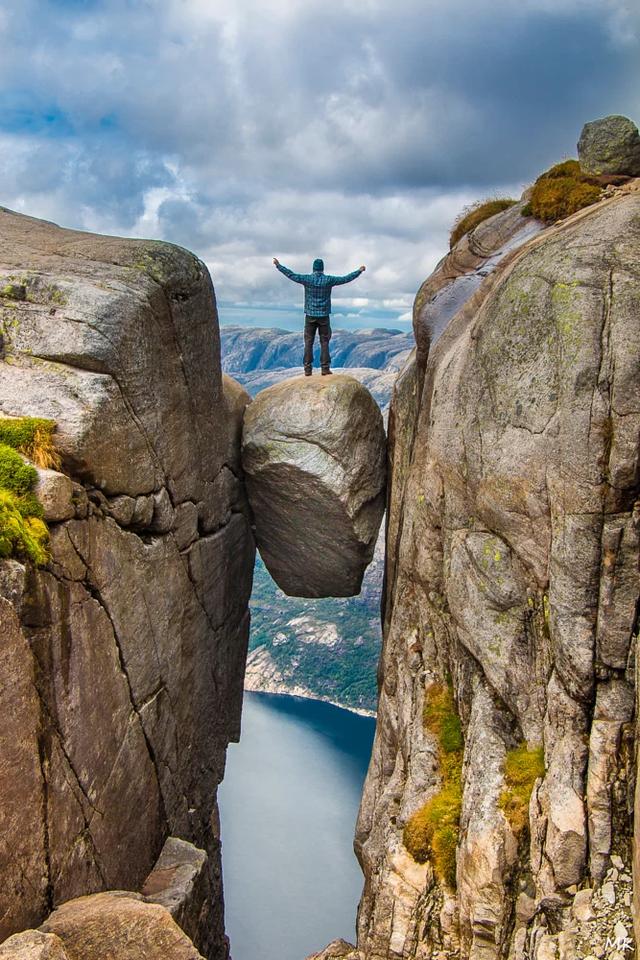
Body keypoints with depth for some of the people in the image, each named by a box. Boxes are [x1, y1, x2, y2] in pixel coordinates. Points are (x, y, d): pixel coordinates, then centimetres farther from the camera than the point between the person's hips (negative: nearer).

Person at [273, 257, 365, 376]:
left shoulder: (307, 279, -4)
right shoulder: (328, 280, -4)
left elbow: (291, 275, 1)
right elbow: (346, 279, 2)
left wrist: (278, 265, 11)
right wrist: (359, 271, 14)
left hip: (310, 315, 0)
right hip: (324, 316, 0)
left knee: (308, 342, 3)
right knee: (324, 342, 4)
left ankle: (308, 369, 0)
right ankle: (325, 368, -1)